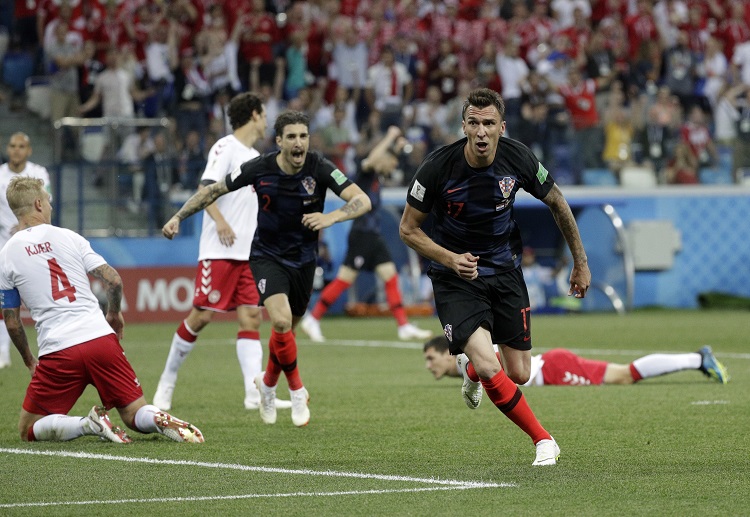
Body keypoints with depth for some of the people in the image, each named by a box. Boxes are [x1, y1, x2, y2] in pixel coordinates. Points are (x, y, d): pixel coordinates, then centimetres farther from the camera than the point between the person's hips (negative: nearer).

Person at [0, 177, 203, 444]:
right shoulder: (68, 237, 7)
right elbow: (114, 280, 3)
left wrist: (29, 361, 25)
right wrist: (114, 315, 23)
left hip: (57, 351, -2)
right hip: (100, 337, 2)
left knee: (28, 430, 11)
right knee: (136, 416, 13)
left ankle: (88, 424, -16)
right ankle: (161, 421, -22)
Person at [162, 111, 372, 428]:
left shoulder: (319, 168, -18)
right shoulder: (259, 169, -17)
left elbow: (362, 201, -26)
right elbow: (214, 190, -3)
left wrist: (331, 217, -43)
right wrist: (178, 217, -7)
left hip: (303, 258, 2)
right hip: (267, 255, -2)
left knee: (286, 330, 13)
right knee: (281, 321, -24)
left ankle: (268, 383, 43)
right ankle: (296, 390, -3)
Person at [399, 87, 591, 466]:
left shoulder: (518, 159, -14)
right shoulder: (439, 167, -21)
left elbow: (557, 203, 5)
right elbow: (408, 228, -9)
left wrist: (580, 262, 10)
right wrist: (449, 258, -25)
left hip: (504, 270, 3)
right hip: (455, 276, -3)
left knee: (519, 374, 4)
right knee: (488, 367, -22)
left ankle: (475, 373, 42)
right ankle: (542, 440, -2)